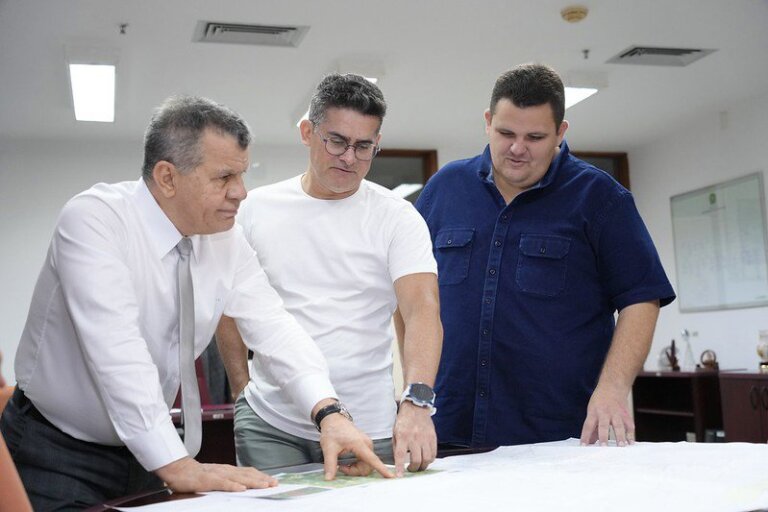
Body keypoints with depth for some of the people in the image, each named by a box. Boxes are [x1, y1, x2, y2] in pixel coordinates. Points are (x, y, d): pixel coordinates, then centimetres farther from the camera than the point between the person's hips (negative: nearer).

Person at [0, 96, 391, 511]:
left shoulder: (226, 240, -5)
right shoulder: (93, 219, -24)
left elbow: (272, 328, -10)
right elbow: (117, 351, -33)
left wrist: (329, 412, -26)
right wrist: (179, 467, -38)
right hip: (58, 456, -5)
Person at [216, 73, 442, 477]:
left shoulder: (397, 218, -4)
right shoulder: (256, 209, 3)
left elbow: (422, 310, -17)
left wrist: (416, 402, -32)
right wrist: (243, 388, 5)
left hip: (369, 428, -1)